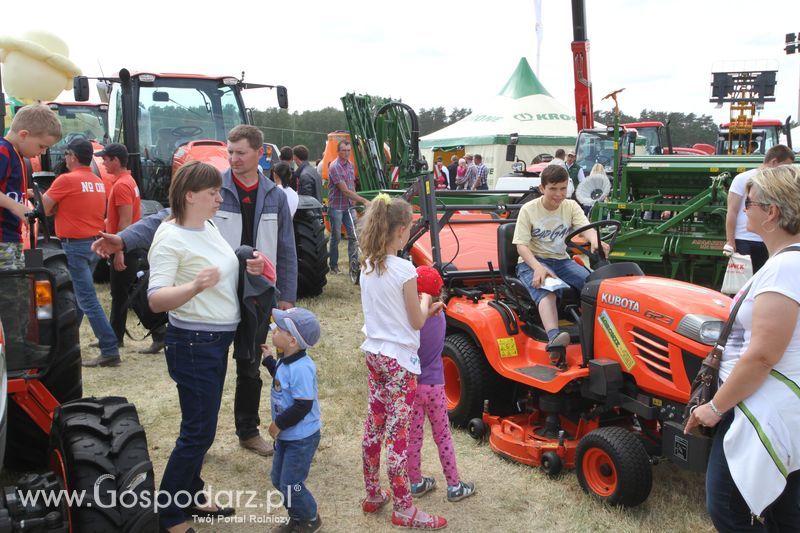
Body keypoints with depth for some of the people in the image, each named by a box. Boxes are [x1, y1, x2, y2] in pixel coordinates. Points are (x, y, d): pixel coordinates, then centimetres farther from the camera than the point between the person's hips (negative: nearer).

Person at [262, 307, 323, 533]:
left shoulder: (301, 368, -31)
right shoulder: (286, 361, 0)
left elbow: (303, 406, -31)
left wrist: (279, 425, -20)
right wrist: (269, 360, 20)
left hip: (301, 439, -10)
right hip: (286, 436, 10)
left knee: (290, 484, 3)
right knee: (278, 480, 20)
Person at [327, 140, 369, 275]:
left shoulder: (350, 165, 8)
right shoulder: (334, 167, -17)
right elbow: (345, 191, -23)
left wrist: (355, 201, 6)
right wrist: (364, 200, -25)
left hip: (349, 205, 6)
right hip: (336, 207, -6)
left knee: (353, 235, -1)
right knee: (336, 237, 2)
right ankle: (333, 266, 13)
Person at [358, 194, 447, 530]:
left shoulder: (367, 266, 3)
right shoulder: (404, 269, -19)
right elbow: (416, 322, -10)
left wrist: (423, 307, 13)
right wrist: (426, 302, 8)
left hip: (373, 354, 7)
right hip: (399, 358, -7)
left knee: (374, 426, 16)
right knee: (398, 433, 0)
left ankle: (373, 495, 30)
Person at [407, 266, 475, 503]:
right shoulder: (439, 316, -9)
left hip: (412, 385, -2)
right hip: (434, 385, 2)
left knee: (413, 437, 13)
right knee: (443, 437, 13)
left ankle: (416, 483, 27)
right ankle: (454, 486, 20)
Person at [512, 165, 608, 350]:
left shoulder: (571, 206, 4)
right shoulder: (528, 210, -5)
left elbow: (585, 228, -13)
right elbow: (521, 245, -11)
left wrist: (595, 240, -40)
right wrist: (537, 267, -30)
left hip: (561, 260, 5)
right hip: (532, 261, -5)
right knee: (546, 292, -36)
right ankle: (554, 338, -56)